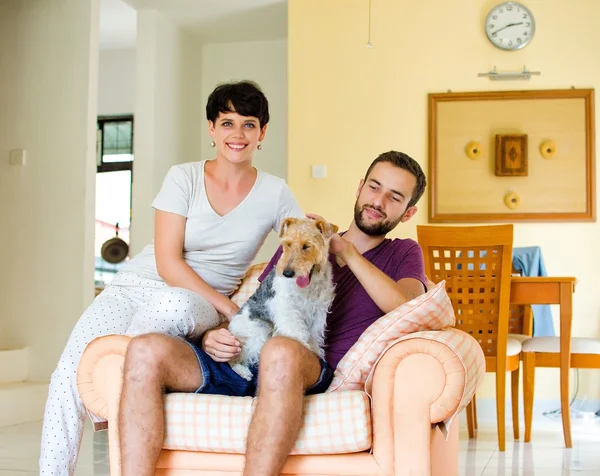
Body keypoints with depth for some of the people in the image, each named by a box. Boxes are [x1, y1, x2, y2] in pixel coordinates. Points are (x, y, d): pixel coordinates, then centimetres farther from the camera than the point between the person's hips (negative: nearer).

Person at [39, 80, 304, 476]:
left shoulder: (275, 194, 1)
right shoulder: (184, 177, -3)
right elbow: (167, 262, -10)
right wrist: (229, 309, -18)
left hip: (198, 305, 0)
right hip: (137, 284, 0)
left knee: (175, 304, -39)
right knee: (71, 371, -24)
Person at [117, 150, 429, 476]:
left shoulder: (402, 254, 19)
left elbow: (404, 306, -5)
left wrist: (346, 252, 0)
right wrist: (212, 337, 2)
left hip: (316, 376, -4)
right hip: (240, 363, 4)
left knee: (281, 351, -40)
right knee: (145, 350, -21)